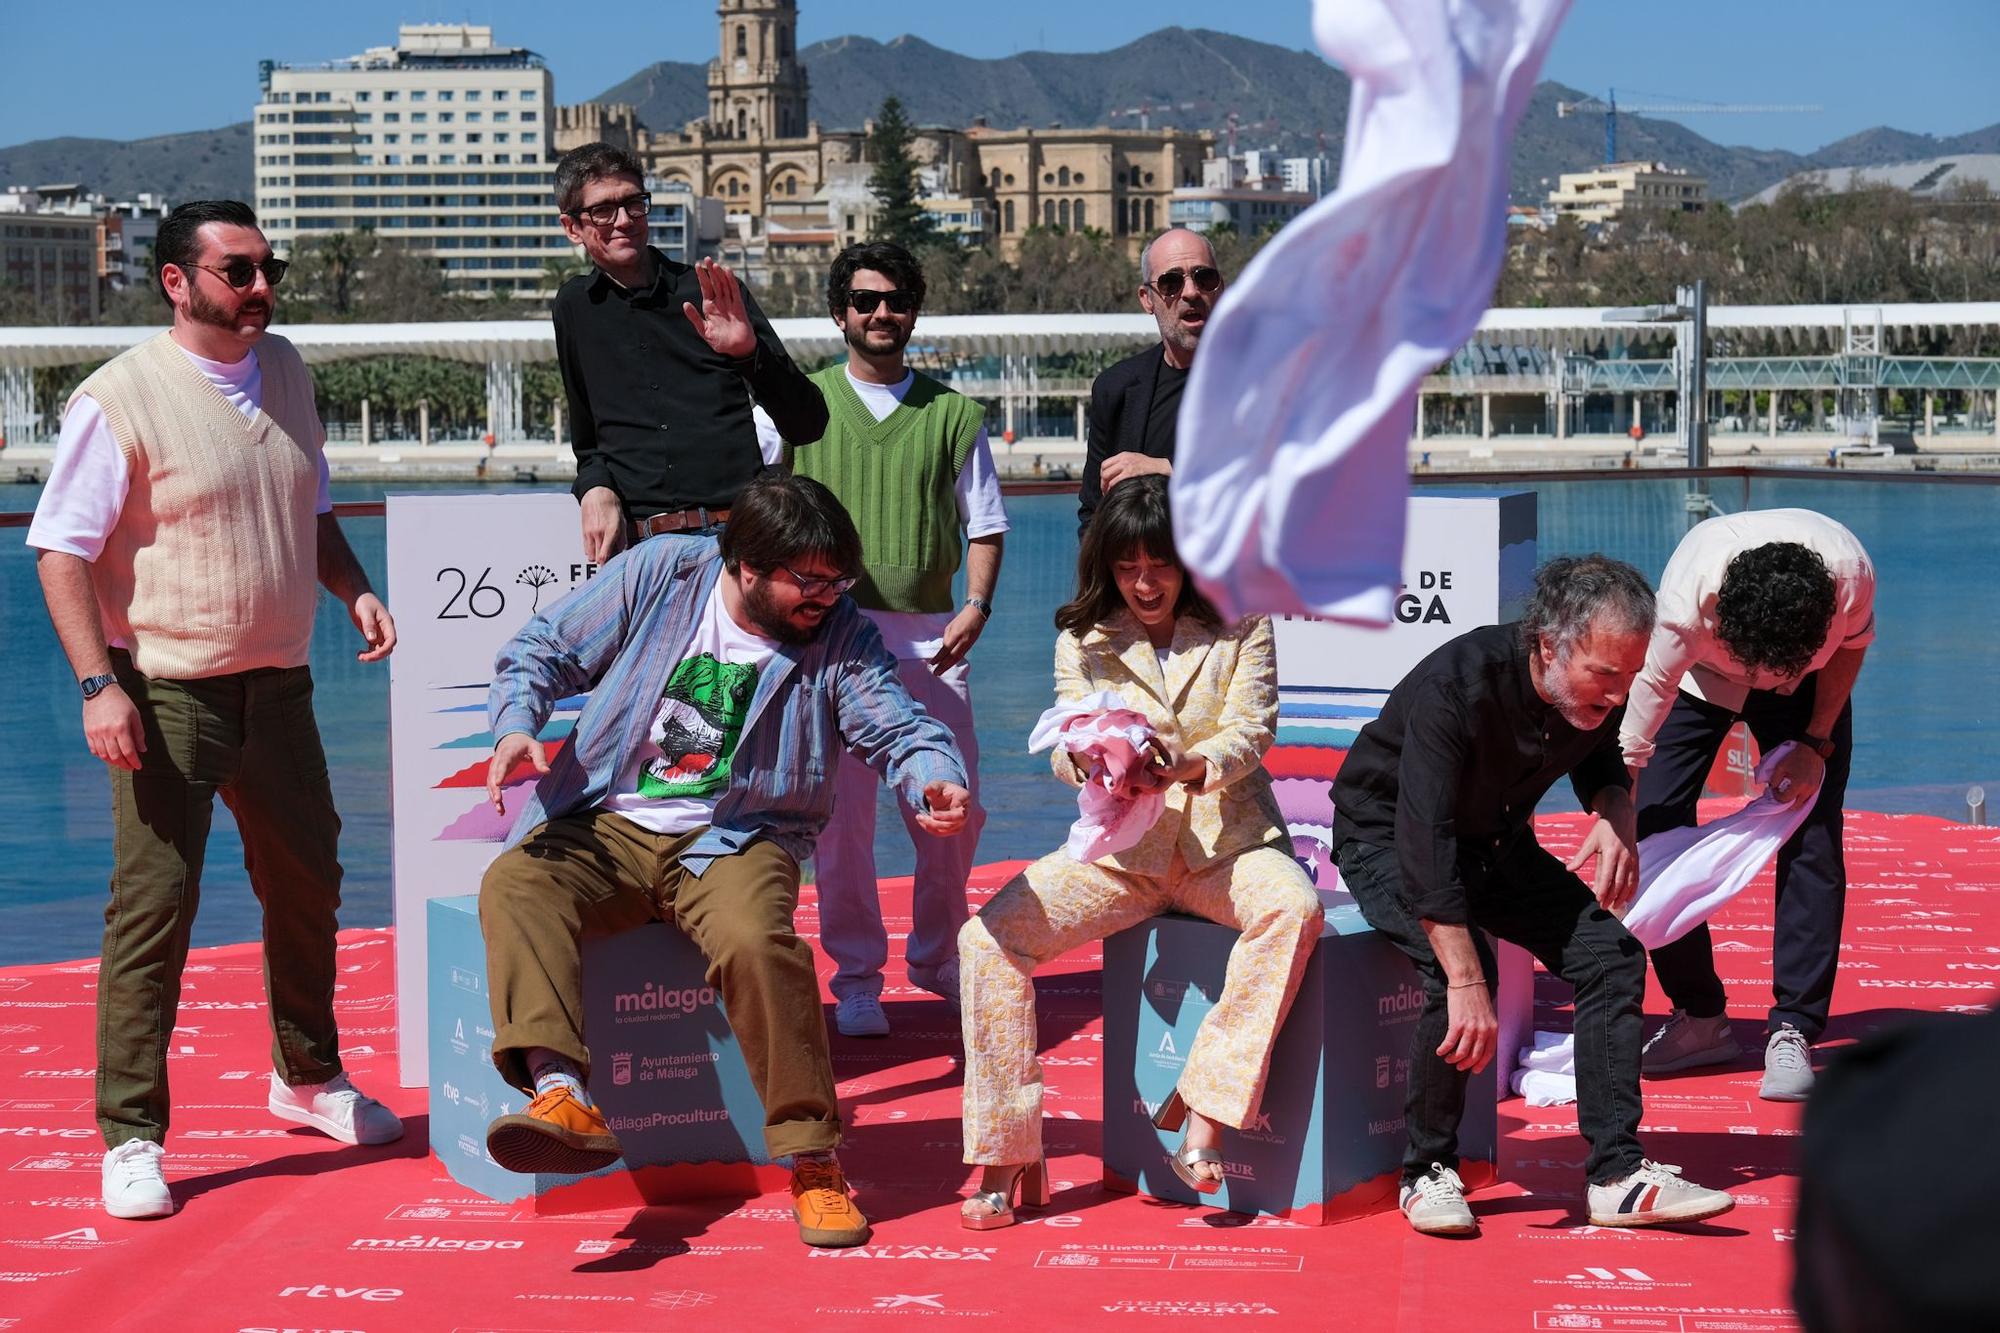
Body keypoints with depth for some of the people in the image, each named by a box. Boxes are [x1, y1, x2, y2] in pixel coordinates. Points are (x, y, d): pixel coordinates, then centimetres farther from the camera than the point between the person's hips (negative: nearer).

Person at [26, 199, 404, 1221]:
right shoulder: (122, 397, -12)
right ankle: (131, 1137, 2)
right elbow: (61, 549, -12)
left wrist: (356, 591, 5)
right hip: (168, 691, -7)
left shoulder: (284, 373, 9)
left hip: (278, 683, 7)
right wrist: (99, 685, -20)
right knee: (153, 905, -7)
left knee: (307, 884, 17)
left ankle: (308, 1078, 37)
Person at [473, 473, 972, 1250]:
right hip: (606, 831, 1)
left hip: (734, 842, -1)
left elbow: (898, 728, -6)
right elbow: (543, 651, 5)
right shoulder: (658, 575, 0)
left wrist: (934, 779, -30)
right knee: (514, 884, -29)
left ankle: (813, 1162, -23)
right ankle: (562, 1095, -44)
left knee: (756, 939, -34)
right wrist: (518, 726, -15)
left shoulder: (841, 635, 2)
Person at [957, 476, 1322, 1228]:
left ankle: (1204, 1112, -31)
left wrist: (1187, 765, -29)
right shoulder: (1082, 639, 9)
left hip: (1225, 840, -1)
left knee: (1294, 907, -35)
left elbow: (1249, 730, -7)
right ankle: (1008, 1158, -18)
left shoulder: (1241, 627, 4)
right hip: (1122, 848, 1)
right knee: (988, 936, -21)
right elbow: (1066, 744, -1)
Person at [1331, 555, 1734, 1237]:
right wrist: (1467, 983, -46)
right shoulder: (1456, 684, -34)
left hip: (1496, 842, 7)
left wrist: (1617, 814, -14)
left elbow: (1601, 763, 11)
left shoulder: (1600, 691, -13)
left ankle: (1617, 1175, -10)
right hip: (1387, 840, -6)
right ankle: (1428, 1173, -15)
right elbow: (1426, 843, -39)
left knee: (1612, 952, -12)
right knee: (1460, 966, -32)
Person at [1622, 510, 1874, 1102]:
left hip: (1808, 686, 1)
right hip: (1697, 677, 0)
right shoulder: (1685, 600, -43)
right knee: (1654, 825, -13)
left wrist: (1817, 743, -16)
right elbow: (1633, 743, -37)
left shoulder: (1851, 574, -37)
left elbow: (1852, 643, -10)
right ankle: (1699, 1018, 3)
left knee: (1813, 842, -15)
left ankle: (1792, 1032, -10)